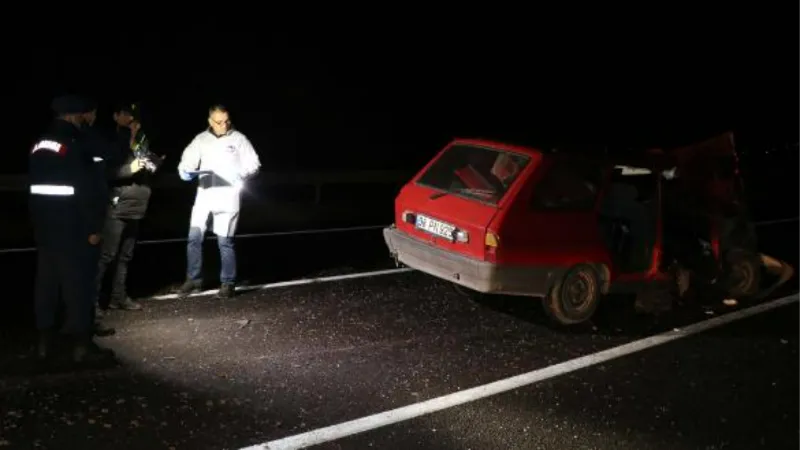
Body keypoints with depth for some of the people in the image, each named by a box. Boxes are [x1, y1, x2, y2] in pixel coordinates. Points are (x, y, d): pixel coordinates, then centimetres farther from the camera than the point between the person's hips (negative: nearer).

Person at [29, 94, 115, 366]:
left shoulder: (38, 145, 12)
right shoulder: (74, 145, -14)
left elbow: (34, 185, 16)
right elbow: (86, 191, -17)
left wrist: (37, 222, 20)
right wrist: (93, 227, -13)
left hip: (44, 225, 8)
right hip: (70, 227, -8)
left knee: (46, 281, 11)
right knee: (77, 283, -3)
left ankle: (44, 342, 16)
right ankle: (82, 344, 1)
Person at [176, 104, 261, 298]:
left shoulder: (239, 139, 1)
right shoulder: (201, 140, 9)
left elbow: (254, 164, 1)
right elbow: (186, 162, 6)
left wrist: (240, 174, -19)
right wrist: (185, 172, -17)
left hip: (228, 197, -3)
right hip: (204, 195, 3)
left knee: (225, 241, -1)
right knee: (194, 237, 2)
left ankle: (228, 283, 10)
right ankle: (194, 279, 16)